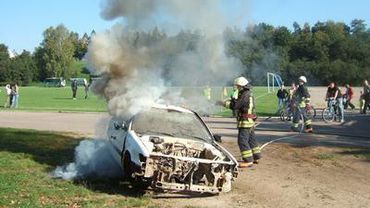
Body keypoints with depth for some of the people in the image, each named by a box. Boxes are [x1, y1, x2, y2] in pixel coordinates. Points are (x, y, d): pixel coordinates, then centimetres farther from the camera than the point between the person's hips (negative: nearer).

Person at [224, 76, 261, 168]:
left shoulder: (245, 95, -18)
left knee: (242, 141, -8)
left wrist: (225, 103, -9)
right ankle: (256, 157, 27)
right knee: (251, 139, 18)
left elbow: (235, 106, -20)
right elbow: (239, 103, 17)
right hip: (250, 121, 10)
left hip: (245, 121, -10)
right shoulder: (249, 94, 14)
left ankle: (248, 161, -8)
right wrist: (231, 102, 5)